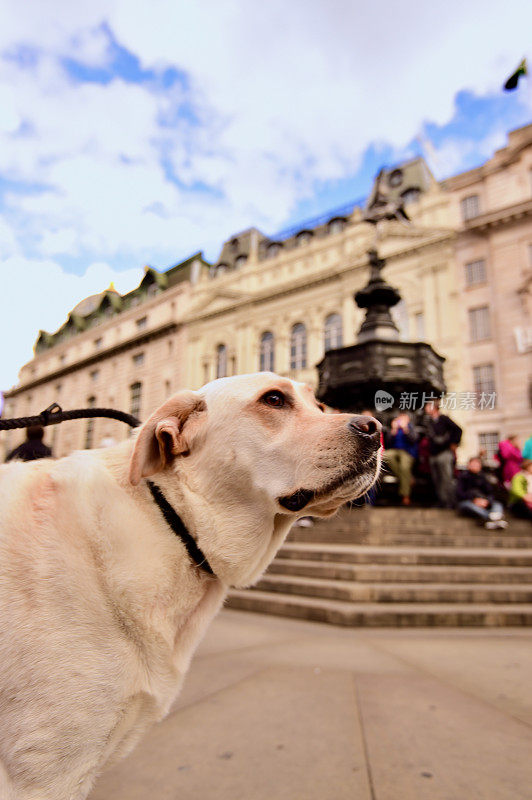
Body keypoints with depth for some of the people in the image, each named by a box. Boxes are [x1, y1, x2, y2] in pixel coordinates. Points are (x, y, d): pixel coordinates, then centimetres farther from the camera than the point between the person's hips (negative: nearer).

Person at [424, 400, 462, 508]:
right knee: (437, 482, 9)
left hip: (444, 454, -7)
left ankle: (449, 504, -3)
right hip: (433, 455, 8)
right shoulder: (428, 421, 14)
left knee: (446, 480, -8)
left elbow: (458, 429, -10)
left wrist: (454, 444, -9)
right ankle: (441, 503, 17)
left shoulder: (443, 419, -5)